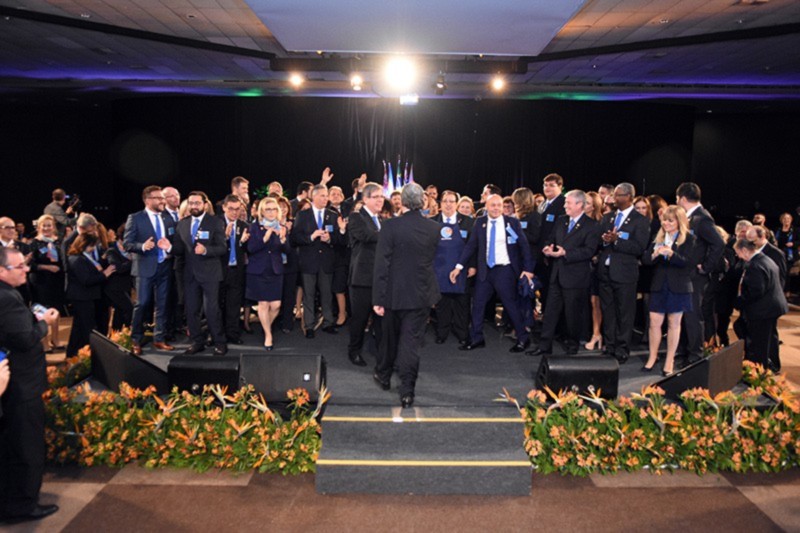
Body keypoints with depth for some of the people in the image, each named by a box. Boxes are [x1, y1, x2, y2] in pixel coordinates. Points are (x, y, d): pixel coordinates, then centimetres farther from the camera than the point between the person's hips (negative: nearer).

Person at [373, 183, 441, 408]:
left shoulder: (390, 226, -14)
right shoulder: (434, 228, -5)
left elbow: (381, 263, -15)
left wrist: (378, 298, -11)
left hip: (394, 293, -1)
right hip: (422, 294, 1)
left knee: (390, 336, 19)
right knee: (411, 341, 4)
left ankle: (383, 375, 39)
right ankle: (406, 391, 3)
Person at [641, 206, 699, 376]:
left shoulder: (689, 239, -3)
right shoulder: (658, 237, 9)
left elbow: (690, 263, -14)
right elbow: (645, 259, 3)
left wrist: (671, 254, -28)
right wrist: (654, 254, -19)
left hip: (678, 287, -3)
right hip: (658, 286, 3)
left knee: (674, 323, 6)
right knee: (655, 322, 3)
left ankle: (670, 361, 15)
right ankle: (652, 357, 18)